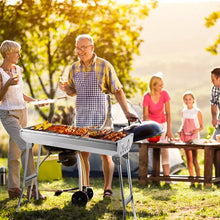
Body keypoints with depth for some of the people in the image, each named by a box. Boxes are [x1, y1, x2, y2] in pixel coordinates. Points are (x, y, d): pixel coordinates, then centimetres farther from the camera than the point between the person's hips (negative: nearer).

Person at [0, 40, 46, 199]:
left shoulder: (18, 70, 11)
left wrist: (35, 101, 11)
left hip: (22, 112, 7)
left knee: (15, 152, 9)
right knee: (26, 146, -18)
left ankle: (13, 188, 14)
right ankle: (31, 186, -16)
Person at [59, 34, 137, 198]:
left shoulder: (104, 66, -5)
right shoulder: (75, 68, 8)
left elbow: (117, 91, -3)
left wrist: (127, 112, -11)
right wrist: (66, 89, -6)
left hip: (101, 117, -4)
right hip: (82, 117, 4)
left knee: (105, 154, -2)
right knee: (83, 154, 7)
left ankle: (108, 188, 7)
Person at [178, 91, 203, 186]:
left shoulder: (197, 112, -4)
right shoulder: (183, 112, 9)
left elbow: (201, 126, 0)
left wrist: (197, 130, -20)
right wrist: (180, 130, -1)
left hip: (194, 137, -5)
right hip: (185, 137, 5)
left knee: (194, 160, -11)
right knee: (188, 159, 9)